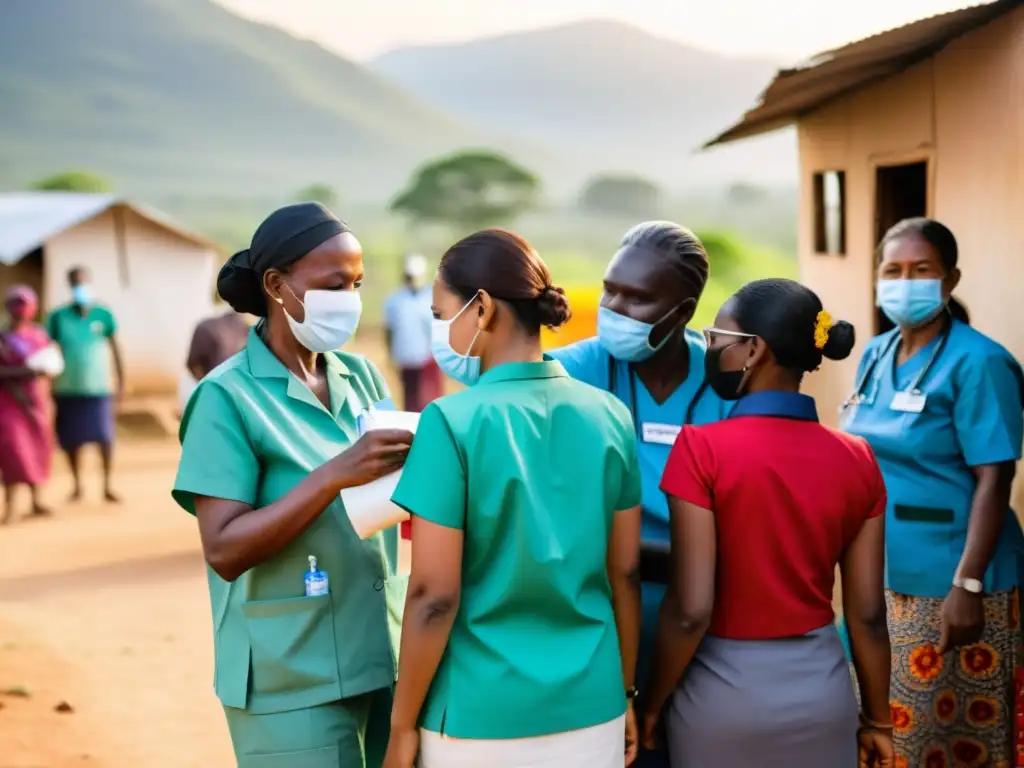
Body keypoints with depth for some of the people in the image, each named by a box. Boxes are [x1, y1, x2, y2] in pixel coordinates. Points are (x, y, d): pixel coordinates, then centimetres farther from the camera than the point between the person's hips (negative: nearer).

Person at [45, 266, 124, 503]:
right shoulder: (58, 316, -3)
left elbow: (115, 349, 5)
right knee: (72, 440, 7)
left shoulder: (103, 315, -2)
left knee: (105, 438, -5)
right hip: (68, 388, 1)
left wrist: (121, 380, 5)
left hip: (99, 387, -1)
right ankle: (77, 485, 21)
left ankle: (108, 486, 4)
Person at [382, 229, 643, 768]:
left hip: (480, 718, -4)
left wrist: (403, 724, -4)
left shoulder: (452, 422, -14)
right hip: (590, 709, 4)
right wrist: (625, 693, 16)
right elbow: (625, 573, 5)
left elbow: (434, 594, -14)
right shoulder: (609, 415, -1)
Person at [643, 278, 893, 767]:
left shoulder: (703, 448, -17)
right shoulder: (857, 460, -4)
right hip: (822, 690, 4)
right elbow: (867, 613, -1)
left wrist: (652, 704, -4)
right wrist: (877, 718, 11)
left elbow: (691, 610, -18)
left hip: (723, 692, -3)